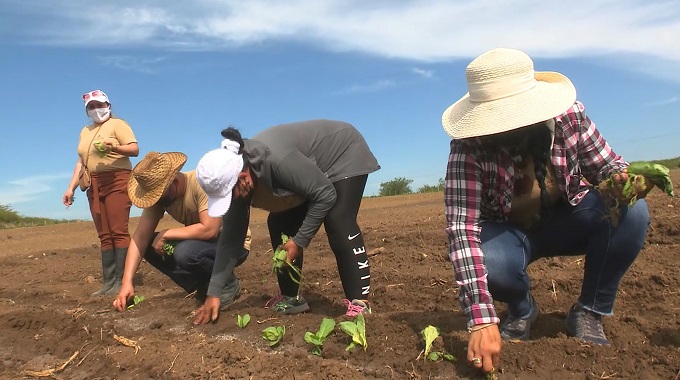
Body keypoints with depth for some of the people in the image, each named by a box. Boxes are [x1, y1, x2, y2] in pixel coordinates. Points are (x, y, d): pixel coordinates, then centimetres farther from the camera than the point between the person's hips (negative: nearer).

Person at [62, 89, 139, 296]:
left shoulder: (117, 124, 3)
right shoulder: (85, 132, 23)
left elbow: (135, 149, -9)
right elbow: (81, 162, 22)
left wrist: (114, 147, -28)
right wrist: (71, 188, 14)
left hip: (117, 181, -7)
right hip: (94, 185, 7)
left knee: (119, 232, -13)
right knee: (104, 236, 3)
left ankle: (121, 281, -14)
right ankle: (108, 282, 4)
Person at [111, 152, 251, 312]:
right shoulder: (158, 195, -8)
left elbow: (209, 230, -35)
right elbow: (140, 237, -10)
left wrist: (166, 233, -24)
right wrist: (127, 282, -19)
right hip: (201, 242, 7)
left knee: (184, 252, -32)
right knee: (150, 246, -7)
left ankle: (228, 285, -5)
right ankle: (205, 286, 2)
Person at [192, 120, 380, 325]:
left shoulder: (276, 160, -41)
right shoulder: (234, 176, -15)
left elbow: (325, 195, -30)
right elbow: (231, 238, -10)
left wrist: (300, 241, -25)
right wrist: (213, 293, -10)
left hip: (343, 155, -7)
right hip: (311, 170, 8)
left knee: (338, 225, -25)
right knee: (279, 225, -1)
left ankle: (359, 304, -20)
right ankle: (290, 297, 10)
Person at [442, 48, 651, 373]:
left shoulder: (568, 114, -20)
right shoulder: (468, 147, -29)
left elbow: (606, 164, -5)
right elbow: (462, 227, -36)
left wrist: (622, 179, -33)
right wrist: (482, 320, -45)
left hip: (568, 218, 3)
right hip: (509, 232, -2)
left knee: (631, 212, -26)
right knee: (488, 264, -35)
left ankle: (588, 312, -1)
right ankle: (522, 308, 4)